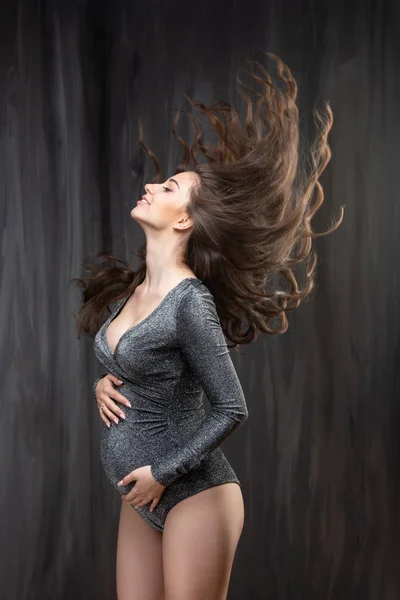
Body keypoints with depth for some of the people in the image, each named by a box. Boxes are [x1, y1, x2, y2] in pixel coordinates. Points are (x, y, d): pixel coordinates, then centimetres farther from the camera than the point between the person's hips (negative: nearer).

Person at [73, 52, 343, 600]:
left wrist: (163, 472, -12)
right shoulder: (130, 287, 5)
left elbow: (231, 408, -16)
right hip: (143, 498, 8)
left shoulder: (190, 301, -19)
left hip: (193, 495, -7)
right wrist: (104, 384, 2)